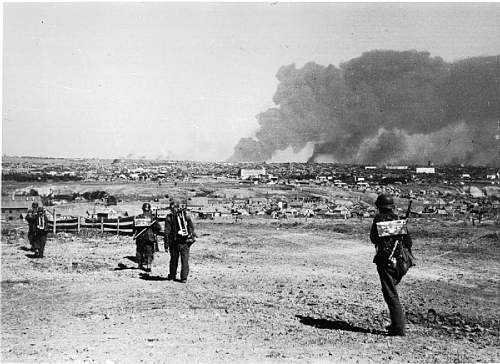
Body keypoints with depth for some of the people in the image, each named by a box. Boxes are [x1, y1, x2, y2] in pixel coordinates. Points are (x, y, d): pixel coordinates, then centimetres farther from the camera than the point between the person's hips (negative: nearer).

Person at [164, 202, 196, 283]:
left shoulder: (169, 217, -3)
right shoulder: (185, 215, 5)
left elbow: (167, 232, -5)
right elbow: (192, 227, 4)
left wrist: (166, 245, -2)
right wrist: (192, 237, 11)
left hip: (174, 242, -1)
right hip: (186, 242, 1)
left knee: (174, 260, 14)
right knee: (185, 260, 4)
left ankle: (172, 276, 24)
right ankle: (184, 278, 0)